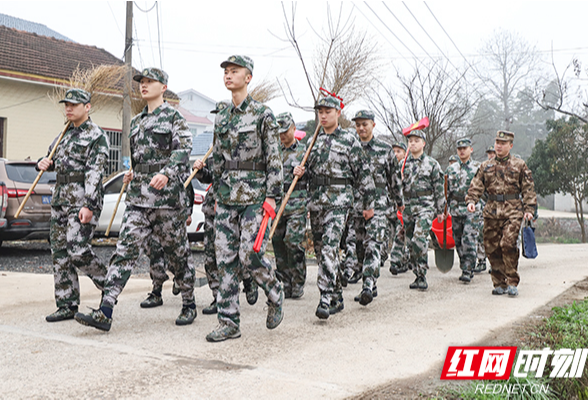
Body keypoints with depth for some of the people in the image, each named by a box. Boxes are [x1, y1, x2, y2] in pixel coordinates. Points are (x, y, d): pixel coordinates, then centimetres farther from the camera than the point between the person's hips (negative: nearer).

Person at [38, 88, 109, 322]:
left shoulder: (97, 136, -7)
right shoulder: (65, 134, 18)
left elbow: (94, 173, -16)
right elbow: (53, 160, 28)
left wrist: (89, 205, -24)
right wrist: (43, 163, 3)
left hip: (83, 201, -8)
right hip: (60, 200, 8)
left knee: (78, 250, -15)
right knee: (59, 253, 6)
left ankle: (108, 284, 10)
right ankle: (67, 306, 12)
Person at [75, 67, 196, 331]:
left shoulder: (173, 117, -2)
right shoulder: (136, 121, 20)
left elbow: (183, 149, -16)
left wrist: (166, 173, -30)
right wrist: (134, 174, 18)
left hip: (167, 196, -5)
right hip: (138, 198, 6)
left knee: (176, 254, 5)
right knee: (125, 250, -5)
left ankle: (189, 305, 23)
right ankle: (105, 313, -10)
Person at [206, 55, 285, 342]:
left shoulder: (262, 114, -3)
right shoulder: (221, 118, 14)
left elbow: (274, 157, -6)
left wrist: (272, 195, -11)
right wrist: (217, 194, 17)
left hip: (254, 195, -6)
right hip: (226, 197, 6)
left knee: (249, 254, -10)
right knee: (225, 259, 2)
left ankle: (275, 294, 20)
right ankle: (228, 323, 8)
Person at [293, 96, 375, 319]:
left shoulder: (349, 140, 0)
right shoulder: (313, 140, 15)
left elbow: (363, 173, 2)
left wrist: (369, 203, 2)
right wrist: (300, 171, -1)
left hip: (338, 200, -6)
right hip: (315, 199, 6)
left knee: (329, 247, -19)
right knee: (320, 250, 8)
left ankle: (326, 299, -20)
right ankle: (337, 299, 19)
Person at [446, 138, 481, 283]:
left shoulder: (478, 168, 1)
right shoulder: (451, 169, 12)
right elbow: (446, 191, 15)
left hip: (472, 210, -4)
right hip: (455, 210, 4)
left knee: (469, 241, -11)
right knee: (458, 242, 8)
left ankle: (468, 272, -7)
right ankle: (465, 268, 19)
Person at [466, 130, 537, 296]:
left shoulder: (520, 165, 8)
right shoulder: (485, 166, 14)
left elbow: (528, 189, 6)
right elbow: (476, 185, 9)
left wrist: (529, 209, -4)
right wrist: (471, 200, -9)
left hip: (513, 211, -3)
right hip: (492, 211, 3)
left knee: (508, 243, -16)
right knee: (491, 247, 1)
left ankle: (512, 282, -4)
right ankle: (499, 284, 13)